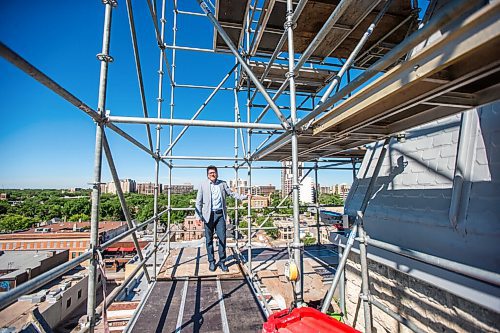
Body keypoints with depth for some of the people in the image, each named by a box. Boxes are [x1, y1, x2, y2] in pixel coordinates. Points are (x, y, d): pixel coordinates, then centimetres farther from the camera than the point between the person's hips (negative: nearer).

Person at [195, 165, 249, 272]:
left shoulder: (222, 184, 9)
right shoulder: (203, 185, 4)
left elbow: (231, 193, 14)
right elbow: (199, 202, 3)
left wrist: (244, 196, 2)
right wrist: (198, 216, -2)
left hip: (220, 215, 1)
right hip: (209, 215, -1)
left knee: (222, 238, 2)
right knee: (209, 240, 7)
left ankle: (222, 261, 16)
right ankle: (211, 262, 22)